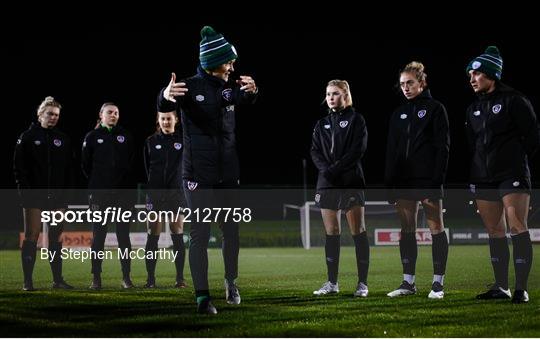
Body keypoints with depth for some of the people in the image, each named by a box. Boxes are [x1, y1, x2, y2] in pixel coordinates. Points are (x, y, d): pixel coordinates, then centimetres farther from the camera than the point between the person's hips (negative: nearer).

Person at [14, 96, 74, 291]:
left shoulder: (63, 140, 13)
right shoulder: (28, 137, 2)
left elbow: (68, 169, 14)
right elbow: (18, 165, -2)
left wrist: (65, 191, 4)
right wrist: (25, 189, -9)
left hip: (57, 196, 4)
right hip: (34, 195, -4)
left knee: (56, 237, 6)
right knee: (31, 236, -4)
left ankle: (57, 279, 12)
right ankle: (27, 280, -2)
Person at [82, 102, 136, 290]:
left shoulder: (125, 136, 9)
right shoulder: (92, 137, 5)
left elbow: (133, 162, 12)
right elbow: (85, 164, 7)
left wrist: (126, 181, 6)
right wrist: (96, 181, 7)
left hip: (123, 193, 1)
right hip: (99, 194, -1)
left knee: (123, 235, 2)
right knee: (98, 235, 0)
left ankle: (126, 277, 5)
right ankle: (96, 278, 4)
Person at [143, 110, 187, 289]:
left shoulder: (183, 139, 5)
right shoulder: (151, 141, 7)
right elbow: (147, 167, 11)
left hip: (176, 192, 0)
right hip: (155, 192, 1)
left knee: (178, 236, -2)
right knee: (152, 236, -1)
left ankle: (180, 278, 3)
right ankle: (150, 278, 3)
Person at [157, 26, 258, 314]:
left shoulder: (228, 87, 6)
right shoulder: (191, 87, -9)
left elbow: (244, 98, -10)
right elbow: (164, 107, -23)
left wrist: (250, 90, -36)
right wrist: (166, 95, -49)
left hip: (228, 173, 5)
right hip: (198, 175, -5)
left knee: (231, 231, 12)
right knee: (199, 235, -5)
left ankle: (231, 282, 32)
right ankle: (202, 296, -4)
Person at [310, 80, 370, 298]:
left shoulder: (356, 120, 2)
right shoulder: (322, 124, 17)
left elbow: (357, 149, -9)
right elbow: (315, 151, 9)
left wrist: (335, 169, -15)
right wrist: (325, 170, -10)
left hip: (351, 182, -5)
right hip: (327, 184, 5)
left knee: (358, 232, -5)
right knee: (331, 233, 5)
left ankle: (363, 283, -3)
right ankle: (332, 283, 9)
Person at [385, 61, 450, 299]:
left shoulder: (435, 109, -1)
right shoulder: (398, 114, 15)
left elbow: (443, 146, -7)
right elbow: (391, 150, 15)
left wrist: (437, 180, -15)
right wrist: (389, 184, 7)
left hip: (427, 179, -6)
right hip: (403, 181, 6)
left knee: (436, 228, -1)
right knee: (406, 230, 6)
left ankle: (438, 283, 2)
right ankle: (408, 282, 11)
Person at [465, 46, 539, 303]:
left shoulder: (514, 101, -5)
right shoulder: (474, 108, 15)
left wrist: (515, 158, 1)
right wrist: (473, 173, 10)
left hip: (512, 176, -7)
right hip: (483, 177, 7)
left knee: (517, 226, -12)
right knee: (494, 231, 8)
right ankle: (501, 287, 14)